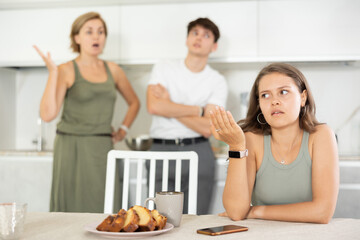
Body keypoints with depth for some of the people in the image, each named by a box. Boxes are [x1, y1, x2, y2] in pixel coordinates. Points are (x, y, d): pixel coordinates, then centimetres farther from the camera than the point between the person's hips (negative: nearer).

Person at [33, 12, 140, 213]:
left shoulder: (112, 70, 11)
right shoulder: (66, 71, -2)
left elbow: (134, 102, 26)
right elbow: (48, 114, -14)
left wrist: (123, 130, 14)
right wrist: (53, 73, -16)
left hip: (103, 149, 4)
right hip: (72, 149, -4)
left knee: (101, 209, 1)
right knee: (72, 208, -3)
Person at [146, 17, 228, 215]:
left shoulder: (218, 82, 4)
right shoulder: (164, 69, 7)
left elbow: (207, 128, -7)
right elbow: (154, 106, -11)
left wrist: (169, 106, -5)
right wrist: (198, 110, -6)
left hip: (198, 153, 0)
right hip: (161, 149, 0)